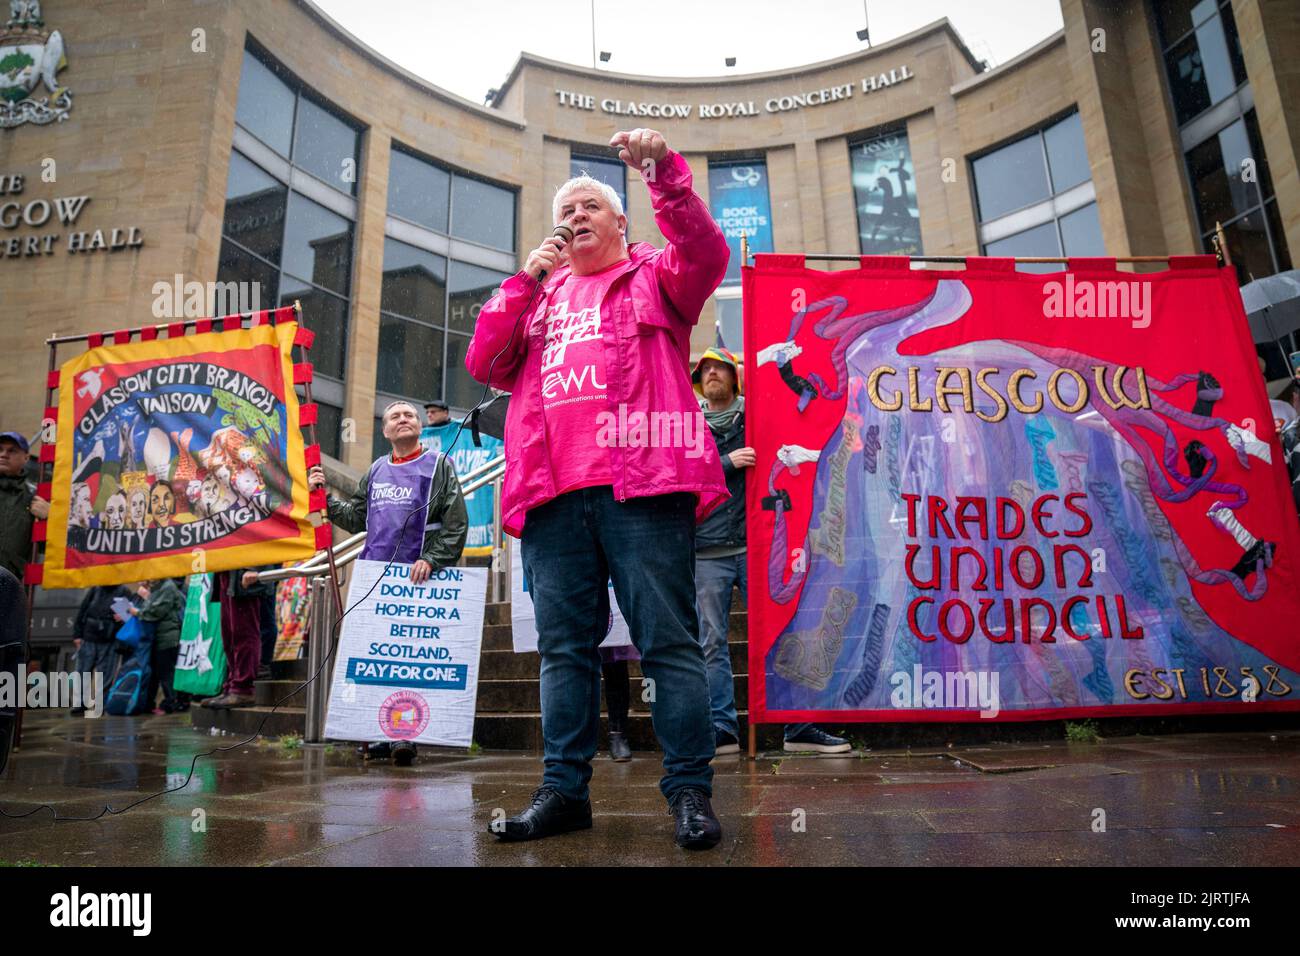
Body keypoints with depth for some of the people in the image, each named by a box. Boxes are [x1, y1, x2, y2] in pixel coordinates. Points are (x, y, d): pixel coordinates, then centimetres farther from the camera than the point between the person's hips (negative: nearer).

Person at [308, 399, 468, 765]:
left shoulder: (438, 466, 4)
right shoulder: (376, 471, 18)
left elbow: (457, 523, -4)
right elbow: (356, 518, 22)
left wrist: (431, 560, -15)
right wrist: (324, 497, 12)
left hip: (417, 577, -5)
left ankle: (405, 734, -3)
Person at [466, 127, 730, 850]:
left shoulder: (654, 277, 17)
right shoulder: (539, 295, 27)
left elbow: (707, 253, -4)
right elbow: (483, 364, 15)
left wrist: (664, 170, -15)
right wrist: (525, 279, 8)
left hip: (642, 486, -4)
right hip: (553, 493, 4)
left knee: (669, 640, -4)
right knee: (565, 647, 6)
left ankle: (691, 791, 4)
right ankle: (565, 790, 14)